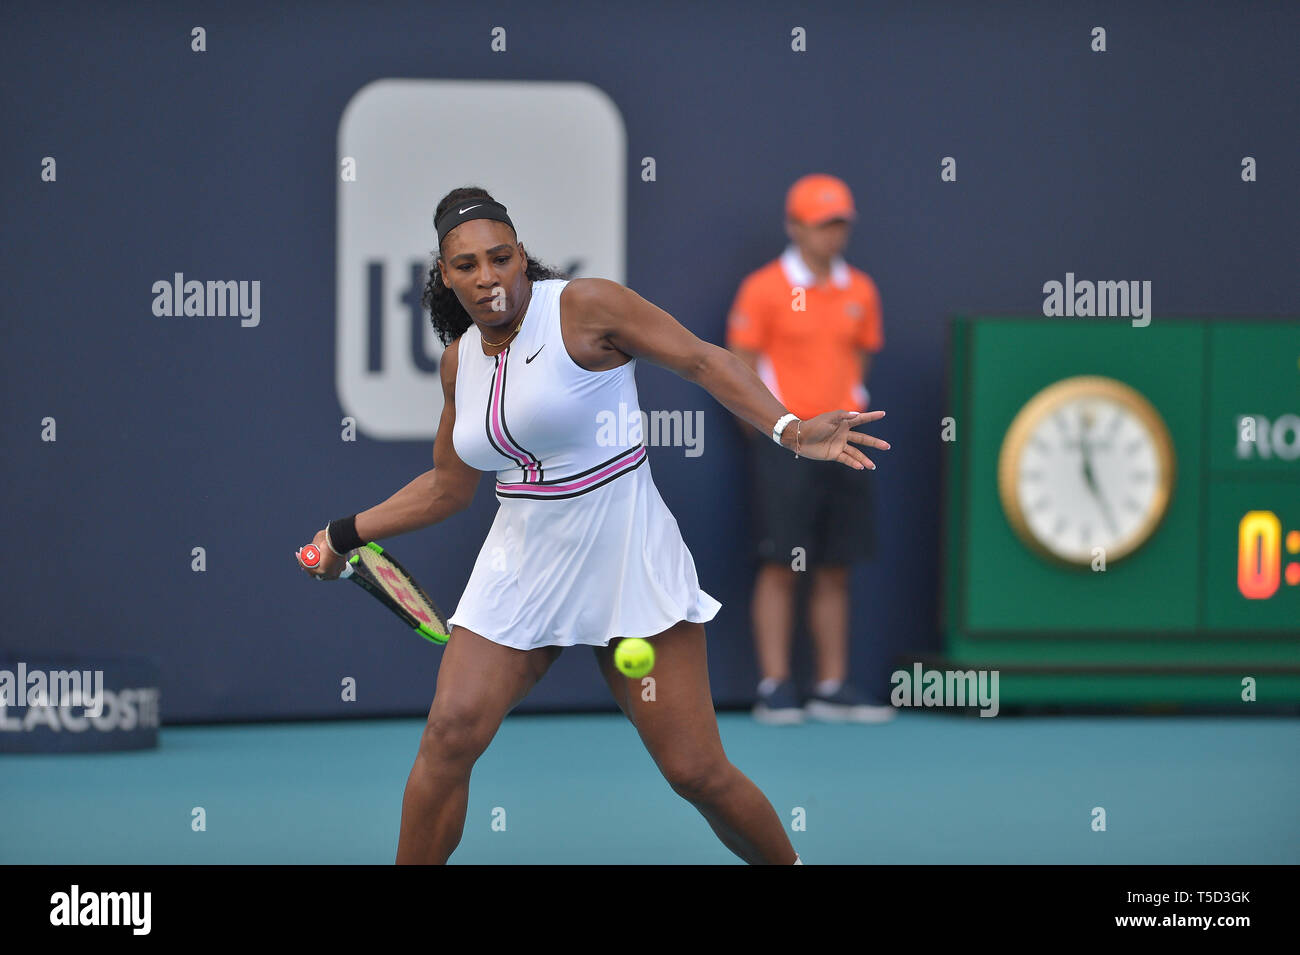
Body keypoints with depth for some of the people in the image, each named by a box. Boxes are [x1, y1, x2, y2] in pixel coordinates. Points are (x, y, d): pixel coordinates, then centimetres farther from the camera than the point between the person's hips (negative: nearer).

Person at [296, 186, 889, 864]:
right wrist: (346, 534, 20)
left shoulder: (585, 307, -10)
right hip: (520, 571, 5)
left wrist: (790, 430, -22)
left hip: (627, 565, -5)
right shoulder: (460, 357, 8)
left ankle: (786, 863, 18)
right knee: (449, 735, -13)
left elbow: (703, 361, -9)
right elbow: (449, 486, 21)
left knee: (697, 773, -6)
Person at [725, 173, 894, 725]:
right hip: (784, 446, -5)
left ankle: (832, 689, 11)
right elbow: (741, 367, -3)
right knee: (780, 569, -5)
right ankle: (775, 689, -2)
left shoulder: (861, 292, 10)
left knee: (835, 572, 6)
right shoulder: (765, 288, -4)